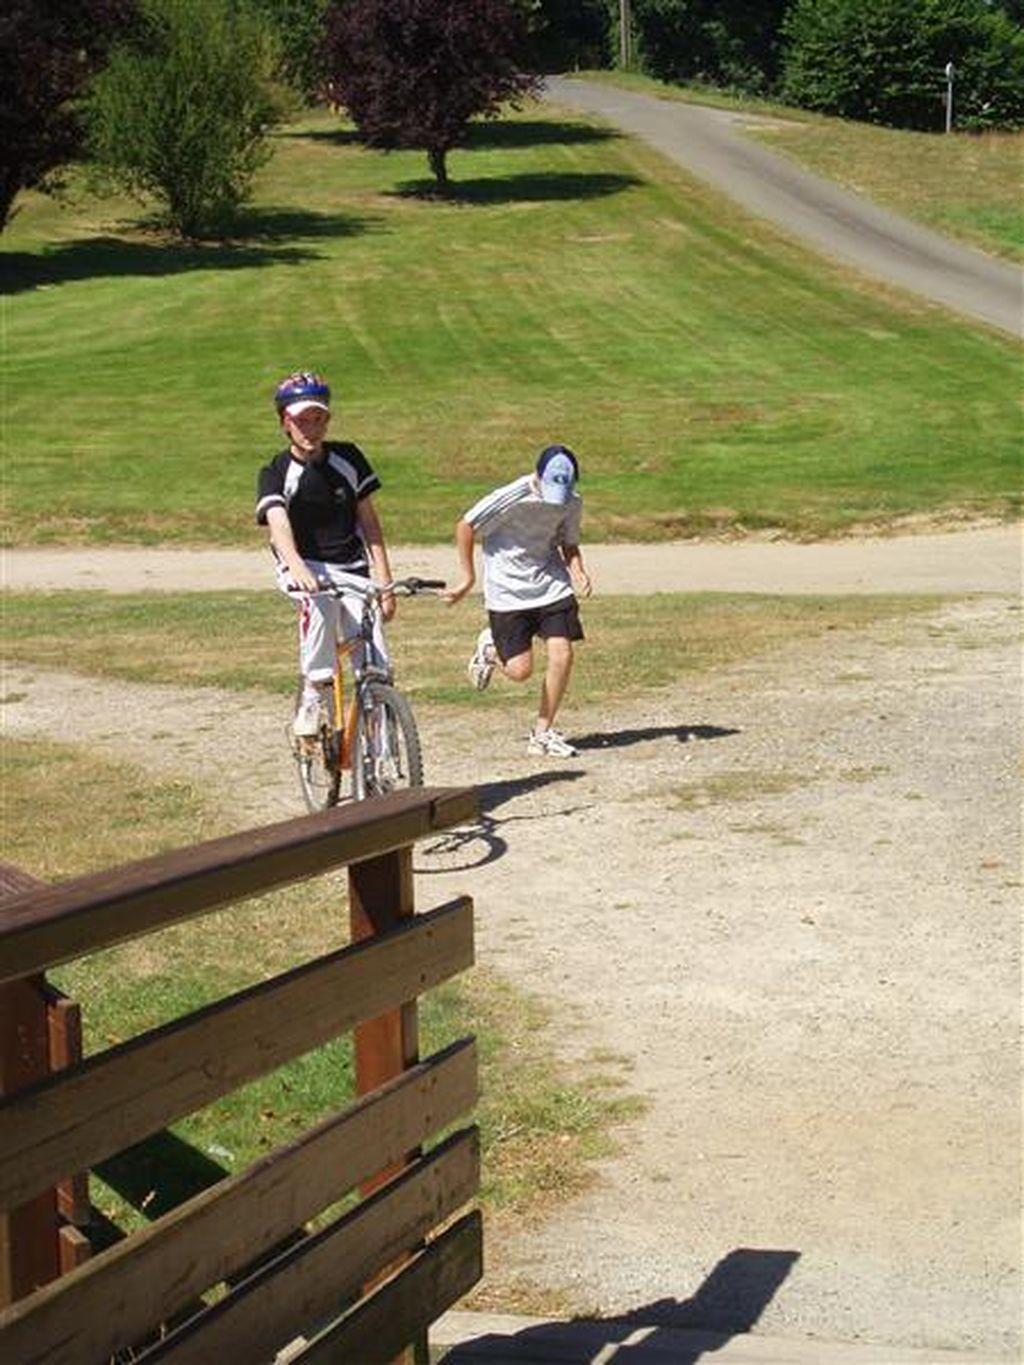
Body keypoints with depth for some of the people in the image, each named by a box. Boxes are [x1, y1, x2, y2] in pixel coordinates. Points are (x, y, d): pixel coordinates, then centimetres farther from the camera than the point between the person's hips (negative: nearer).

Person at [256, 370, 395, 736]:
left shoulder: (348, 459, 3)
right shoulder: (276, 474, -6)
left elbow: (369, 522, 6)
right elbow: (279, 526, -24)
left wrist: (384, 581, -1)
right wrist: (297, 568, -45)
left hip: (351, 567, 2)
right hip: (305, 566, -2)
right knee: (319, 605, -38)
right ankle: (313, 694, -22)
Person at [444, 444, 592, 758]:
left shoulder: (572, 504, -5)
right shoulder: (511, 498, -21)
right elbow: (465, 527, -11)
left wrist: (578, 572, -9)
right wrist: (467, 578, -7)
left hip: (551, 585, 4)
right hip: (508, 591, -4)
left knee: (562, 655, -9)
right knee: (520, 670, -7)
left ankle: (542, 734, 7)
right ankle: (491, 647, 30)